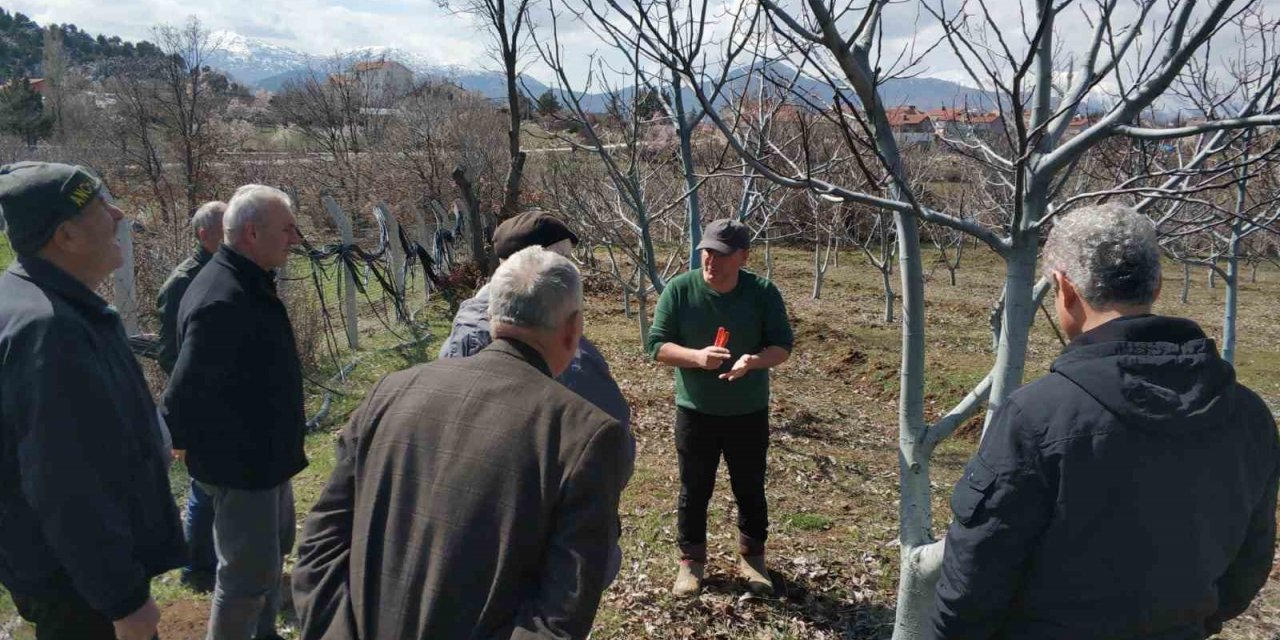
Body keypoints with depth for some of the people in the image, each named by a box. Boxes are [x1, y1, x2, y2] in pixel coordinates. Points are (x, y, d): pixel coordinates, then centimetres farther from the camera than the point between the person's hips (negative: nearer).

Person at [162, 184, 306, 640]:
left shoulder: (250, 284, 5)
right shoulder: (221, 301, -29)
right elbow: (186, 392, -27)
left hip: (266, 455, 11)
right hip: (239, 465, -11)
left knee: (274, 548, 25)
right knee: (249, 572, 2)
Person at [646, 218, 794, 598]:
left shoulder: (763, 293, -9)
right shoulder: (679, 289, -11)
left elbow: (783, 346, -7)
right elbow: (657, 345, -10)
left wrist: (754, 360, -29)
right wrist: (697, 356, -29)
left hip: (749, 412, 1)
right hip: (694, 411, 0)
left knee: (750, 489, 15)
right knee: (694, 490, 11)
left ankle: (752, 557, 36)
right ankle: (691, 560, 29)